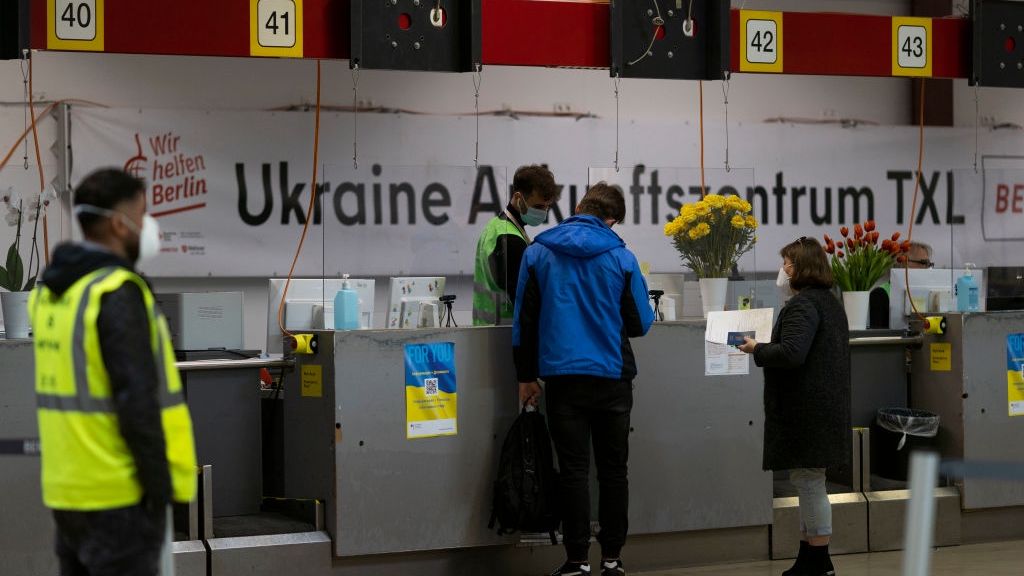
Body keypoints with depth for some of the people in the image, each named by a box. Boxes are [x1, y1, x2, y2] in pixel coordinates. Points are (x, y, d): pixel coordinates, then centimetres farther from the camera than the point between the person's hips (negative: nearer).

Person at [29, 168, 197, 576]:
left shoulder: (49, 292, 11)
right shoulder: (118, 293, -16)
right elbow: (138, 399, -20)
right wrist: (160, 484, -14)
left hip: (67, 488, 8)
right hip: (119, 492, -8)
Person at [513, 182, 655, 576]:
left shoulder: (538, 253, 1)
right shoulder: (620, 257, -3)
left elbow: (524, 321, 3)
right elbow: (640, 323, 0)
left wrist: (526, 376, 11)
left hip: (562, 377, 1)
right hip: (612, 377, -1)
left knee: (574, 471, 4)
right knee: (613, 470, 9)